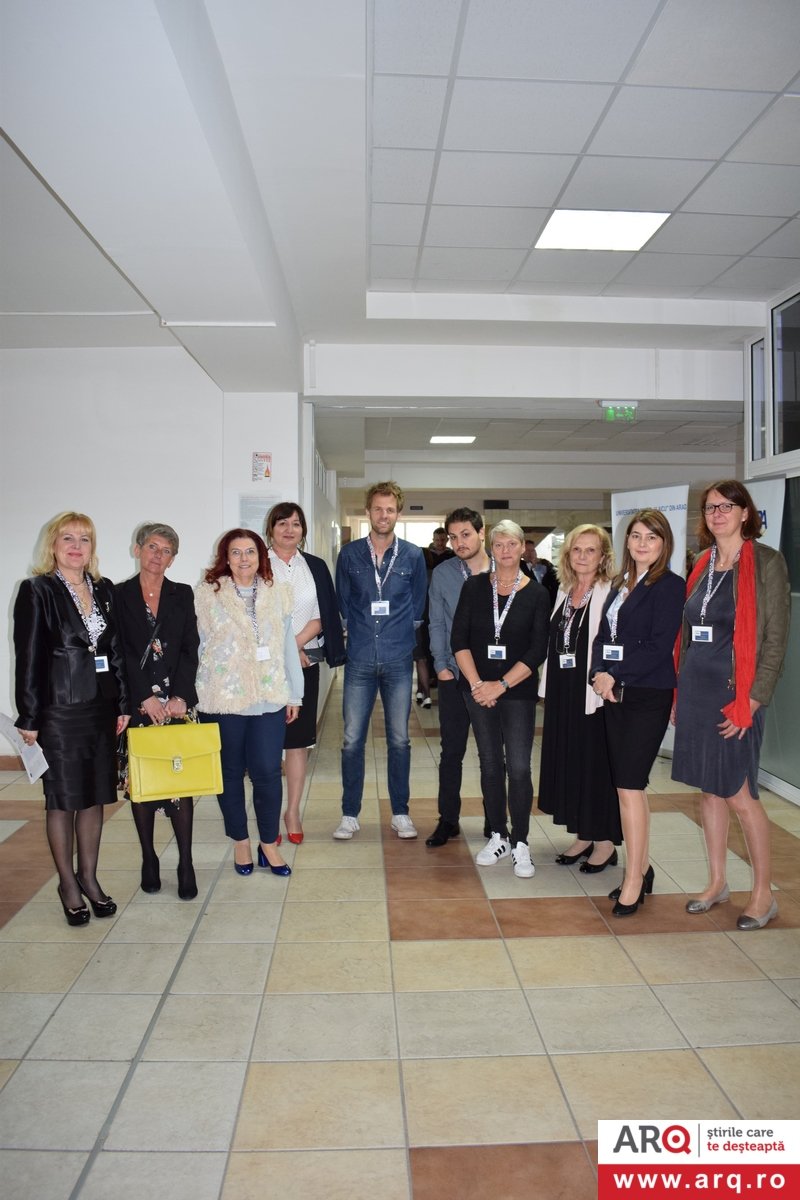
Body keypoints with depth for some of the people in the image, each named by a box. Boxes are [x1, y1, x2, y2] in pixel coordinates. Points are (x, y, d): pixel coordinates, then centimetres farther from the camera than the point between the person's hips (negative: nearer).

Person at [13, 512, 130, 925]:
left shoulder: (105, 589, 9)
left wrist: (123, 704, 7)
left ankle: (89, 877, 27)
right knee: (62, 799, 6)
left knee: (95, 796, 12)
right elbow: (28, 658, -8)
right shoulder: (36, 591, -5)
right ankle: (68, 884, 21)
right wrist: (29, 718, -10)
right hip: (58, 710, -5)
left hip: (101, 707, 5)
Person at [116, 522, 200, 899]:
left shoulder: (183, 595, 10)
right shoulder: (119, 596, 6)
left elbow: (190, 650, 3)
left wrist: (181, 696, -9)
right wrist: (145, 697, -10)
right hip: (135, 703, 0)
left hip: (177, 701, 0)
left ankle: (185, 865, 5)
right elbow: (119, 653, -2)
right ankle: (149, 859, 19)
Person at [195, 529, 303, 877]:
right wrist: (191, 695, -4)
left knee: (267, 772, 0)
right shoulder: (207, 594, 0)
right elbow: (195, 646, 0)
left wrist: (294, 694, 10)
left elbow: (288, 645, 9)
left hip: (269, 699, 1)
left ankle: (269, 843, 20)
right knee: (230, 772, 10)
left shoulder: (277, 593, 7)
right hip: (221, 700, -1)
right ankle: (240, 842, 29)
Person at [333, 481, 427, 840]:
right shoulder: (349, 554, 3)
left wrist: (400, 633, 10)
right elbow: (342, 603, 12)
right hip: (359, 659, 0)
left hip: (398, 660, 0)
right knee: (352, 739, 2)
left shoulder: (413, 555, 3)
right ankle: (349, 814, 16)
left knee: (399, 739, 7)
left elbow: (418, 605, 11)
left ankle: (400, 813, 21)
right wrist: (359, 631, 11)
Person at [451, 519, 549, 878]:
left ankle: (520, 843, 12)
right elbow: (459, 639, 0)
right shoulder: (474, 587, 3)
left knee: (519, 767, -3)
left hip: (518, 691, -2)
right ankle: (499, 837, 23)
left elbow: (538, 650, -6)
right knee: (490, 764, 9)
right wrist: (477, 683, -10)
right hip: (478, 690, 2)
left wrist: (502, 684, -13)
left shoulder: (536, 593, -1)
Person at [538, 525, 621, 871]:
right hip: (562, 691, 7)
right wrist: (549, 689, 12)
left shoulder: (612, 594, -12)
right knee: (567, 762, 13)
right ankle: (583, 835, 28)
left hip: (594, 693, -7)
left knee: (596, 764, 3)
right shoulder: (564, 591, 12)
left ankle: (605, 842, 20)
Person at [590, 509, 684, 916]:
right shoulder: (620, 584, 14)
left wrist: (616, 676, -14)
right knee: (627, 786, 12)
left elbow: (659, 646, -15)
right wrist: (599, 675, -5)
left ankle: (634, 880, 7)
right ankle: (641, 869, 26)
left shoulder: (670, 586, -8)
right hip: (614, 695, 7)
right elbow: (603, 635, 12)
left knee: (629, 786, -6)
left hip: (647, 696, -7)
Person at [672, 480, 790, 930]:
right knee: (710, 788, 14)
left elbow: (776, 637, -10)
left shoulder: (766, 562, -6)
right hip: (696, 690, 6)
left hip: (734, 693, -6)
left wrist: (753, 699, -14)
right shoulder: (703, 565, 11)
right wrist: (680, 692, 10)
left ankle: (764, 894, 19)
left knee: (741, 795, 1)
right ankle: (717, 882, 28)